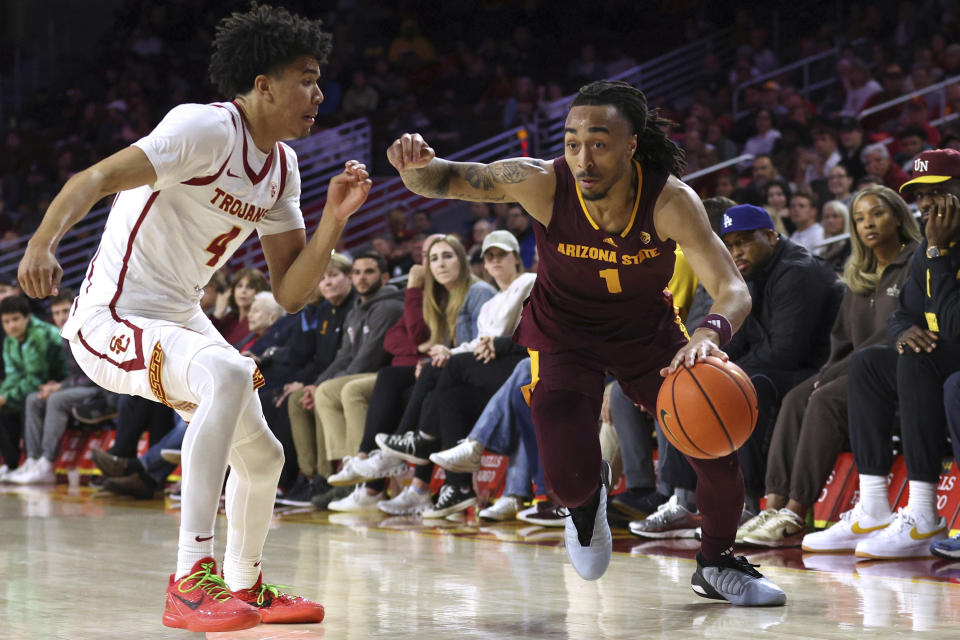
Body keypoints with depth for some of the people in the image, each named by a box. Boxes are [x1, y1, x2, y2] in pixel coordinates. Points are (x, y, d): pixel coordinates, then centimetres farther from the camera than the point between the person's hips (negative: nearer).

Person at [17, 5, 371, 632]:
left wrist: (335, 218, -7)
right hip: (112, 321, -10)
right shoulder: (209, 129, -20)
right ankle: (191, 581, -38)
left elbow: (290, 292, 8)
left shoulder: (282, 167, 7)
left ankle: (245, 585, 44)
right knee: (230, 373, -36)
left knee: (262, 455, 18)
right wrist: (42, 243, -47)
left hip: (180, 320, 10)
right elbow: (96, 179, -30)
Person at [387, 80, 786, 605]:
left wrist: (711, 331, -56)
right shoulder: (543, 184, -29)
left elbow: (733, 290, -33)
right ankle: (586, 500, 24)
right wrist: (416, 164, -48)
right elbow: (443, 181, -23)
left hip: (649, 330, 1)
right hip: (564, 333, -1)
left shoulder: (670, 201, -30)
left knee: (718, 452, -7)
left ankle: (716, 565, 25)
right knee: (568, 479, -18)